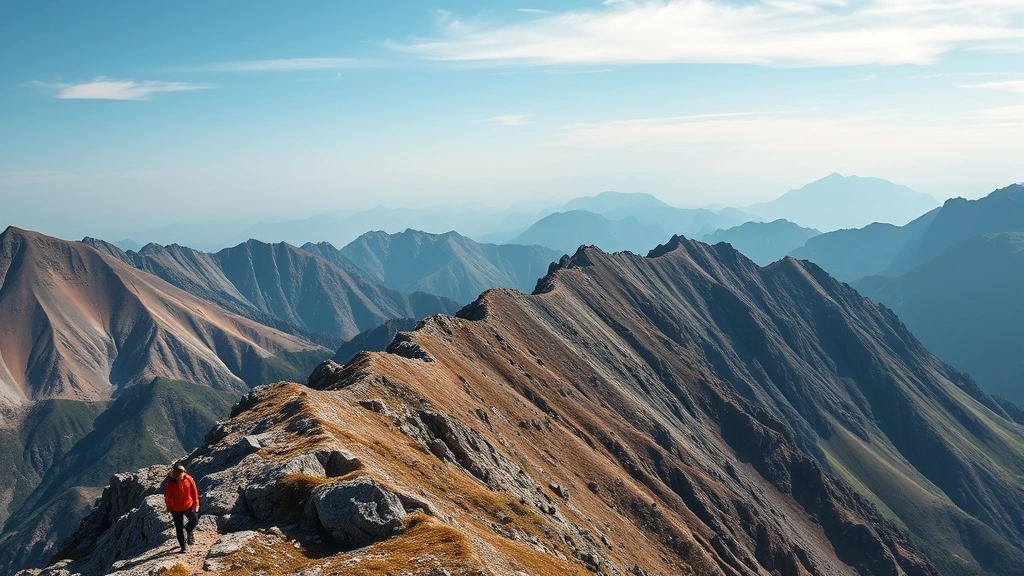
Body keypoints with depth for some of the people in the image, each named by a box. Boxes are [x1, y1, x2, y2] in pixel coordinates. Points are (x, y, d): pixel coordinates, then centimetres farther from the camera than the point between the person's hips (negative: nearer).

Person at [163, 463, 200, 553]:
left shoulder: (189, 479, -10)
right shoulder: (170, 483, -16)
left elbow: (194, 491, -1)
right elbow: (167, 496, -6)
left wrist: (196, 503, -1)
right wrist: (169, 507, -3)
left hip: (189, 506, 1)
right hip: (176, 509, -1)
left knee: (195, 520, -10)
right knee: (179, 528, 4)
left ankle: (188, 532, 24)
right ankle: (184, 546, 16)